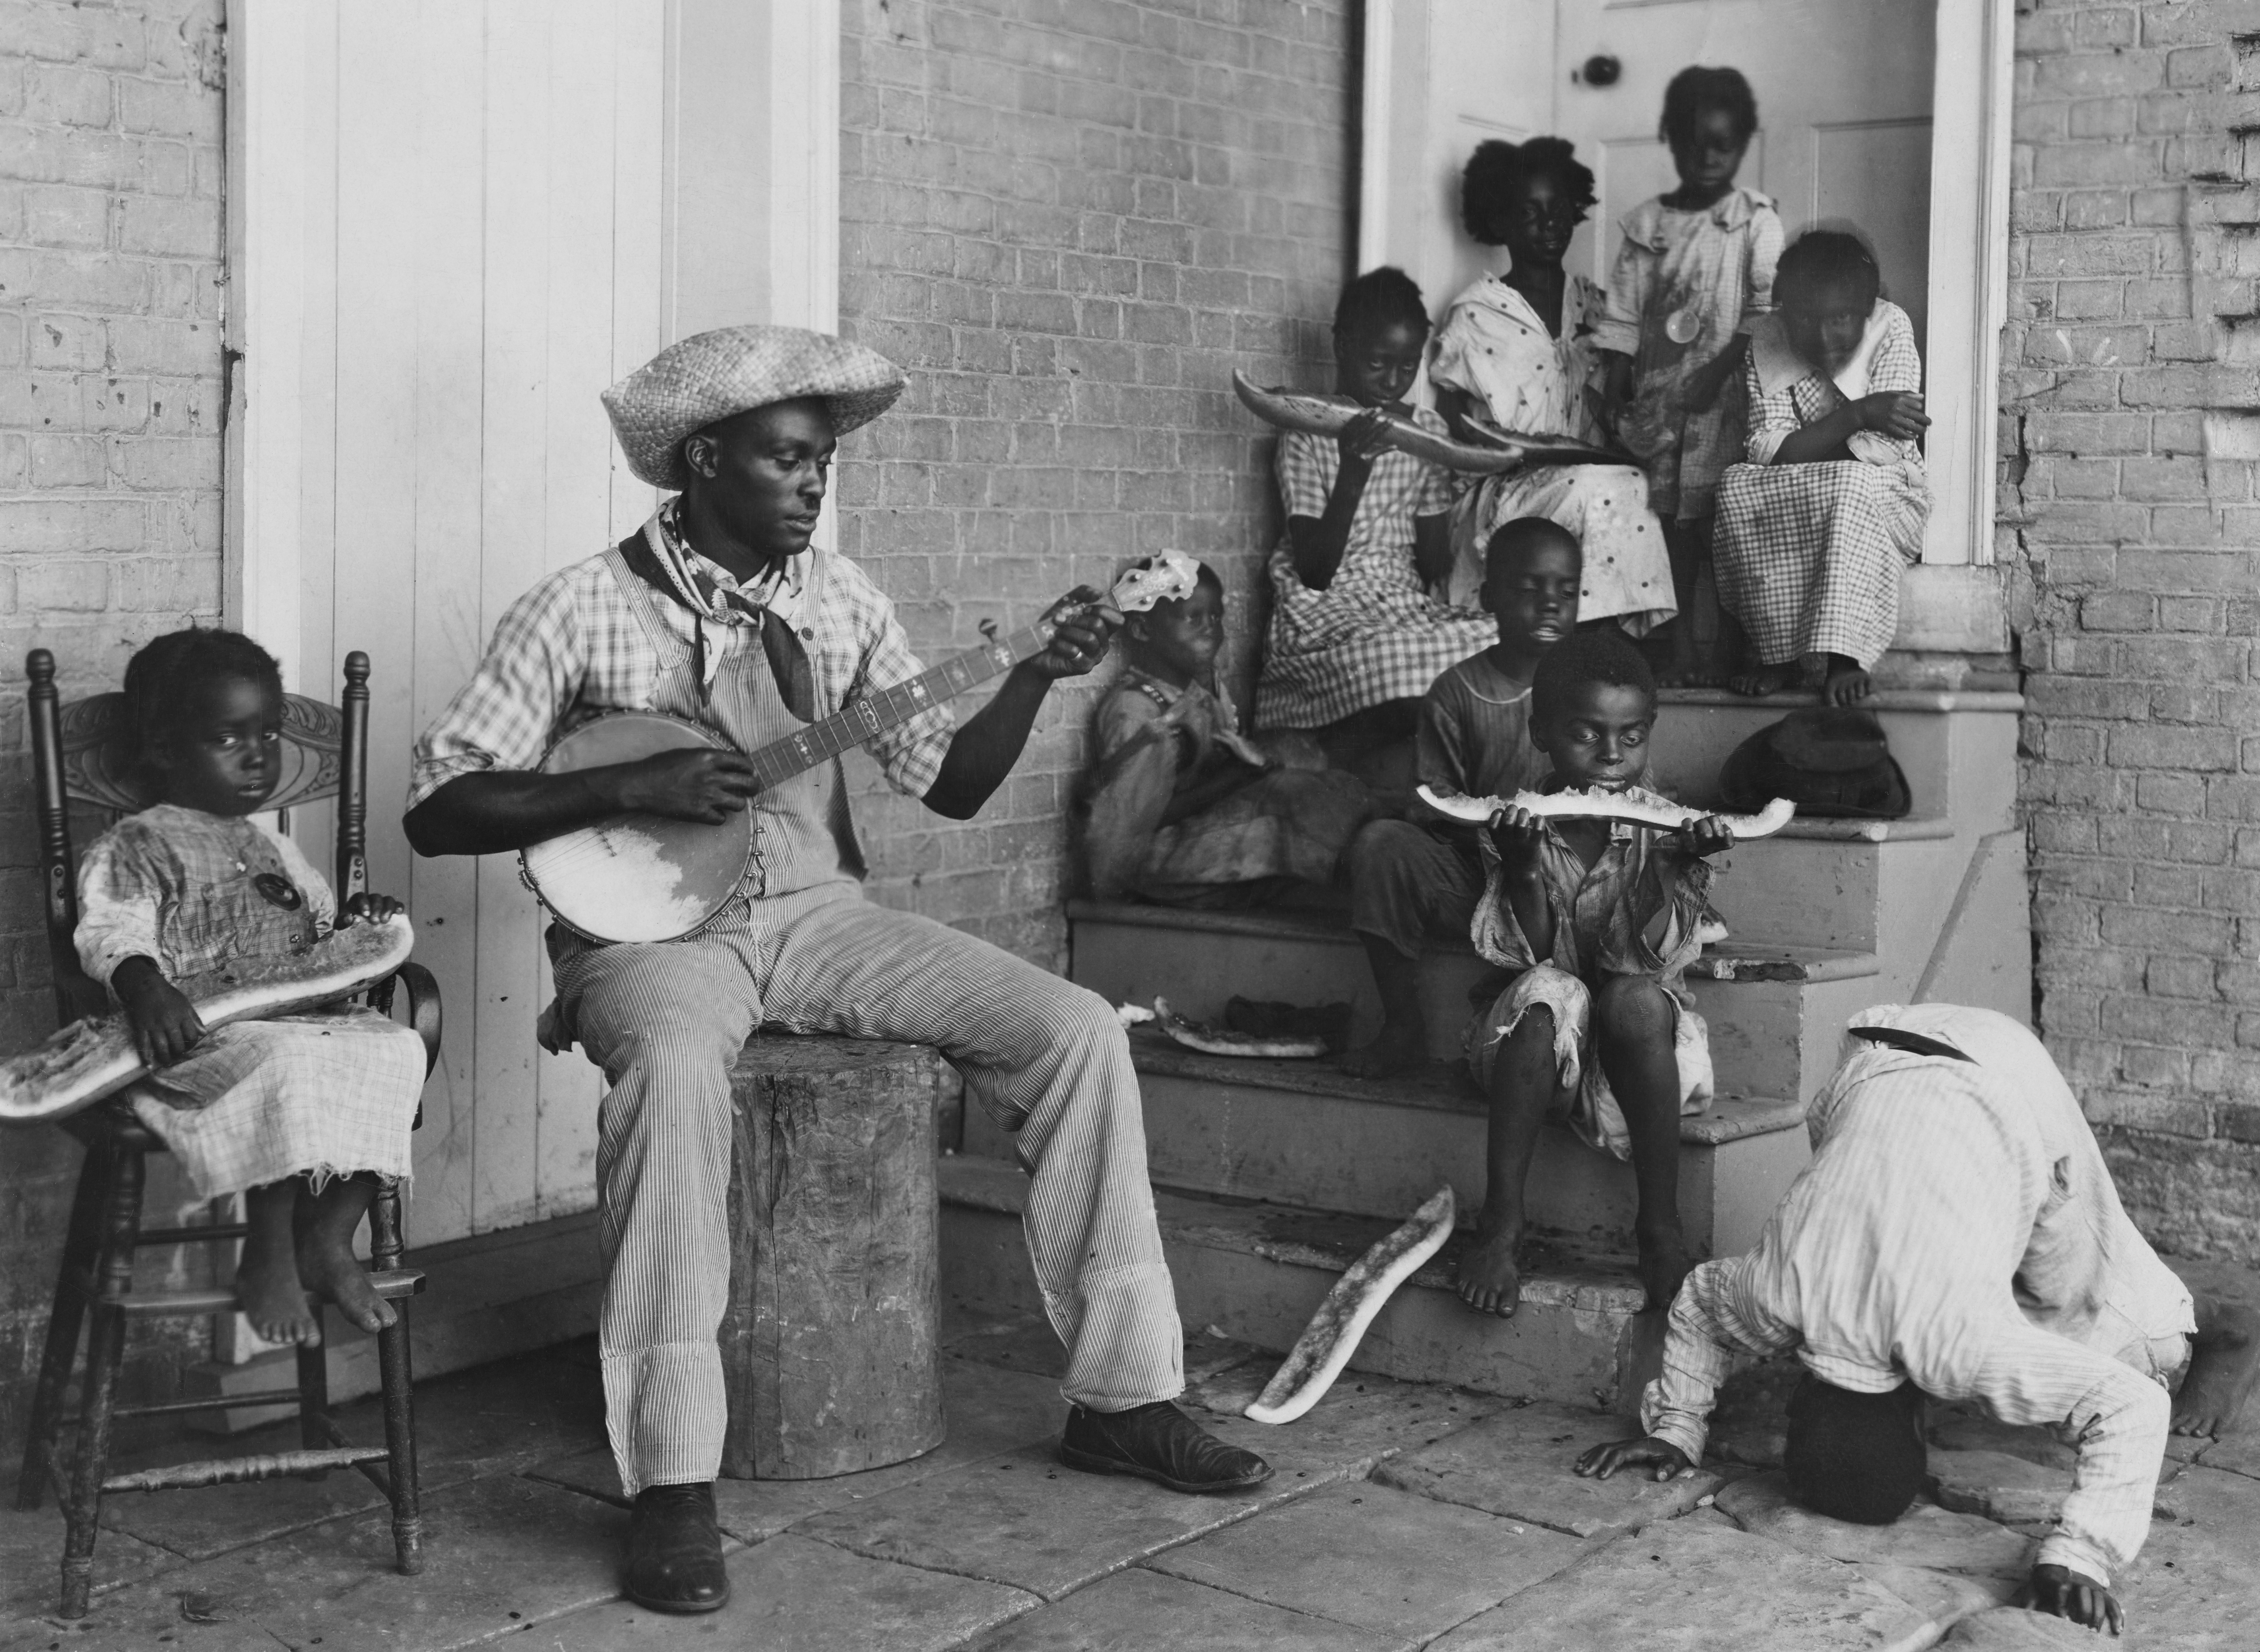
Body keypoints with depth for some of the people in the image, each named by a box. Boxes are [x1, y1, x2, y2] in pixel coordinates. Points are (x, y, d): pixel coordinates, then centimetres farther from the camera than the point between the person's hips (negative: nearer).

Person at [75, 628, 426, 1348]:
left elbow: (319, 939, 33)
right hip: (198, 1036, -7)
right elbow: (113, 933, -13)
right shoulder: (132, 850, 4)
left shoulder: (274, 851, 26)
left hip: (307, 1015, 7)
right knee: (294, 1065, -37)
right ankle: (268, 1256, -21)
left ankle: (328, 1239, -11)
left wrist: (349, 922, 8)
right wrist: (143, 987, -36)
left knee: (397, 1047, -21)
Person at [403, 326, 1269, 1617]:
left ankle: (1123, 1396, 0)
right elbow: (438, 810, -9)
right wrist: (629, 786, -20)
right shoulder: (585, 610, -6)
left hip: (818, 912, 5)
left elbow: (953, 784, 8)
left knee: (1078, 1029, -11)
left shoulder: (838, 598, 9)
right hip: (652, 929, -5)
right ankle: (673, 1485, -32)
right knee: (677, 1069, -40)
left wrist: (1034, 677, -8)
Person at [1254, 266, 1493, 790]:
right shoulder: (1308, 437, -4)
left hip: (1408, 606, 6)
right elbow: (1314, 572, -13)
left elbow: (1435, 563, 9)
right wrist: (1353, 474, -24)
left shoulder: (1428, 432, 9)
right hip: (1326, 617, -5)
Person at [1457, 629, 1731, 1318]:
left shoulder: (1663, 825, -3)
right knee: (1547, 995, -33)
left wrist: (1670, 868, -27)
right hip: (1540, 1046, 0)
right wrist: (1521, 868, -24)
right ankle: (1500, 1222, -28)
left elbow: (1647, 959, -13)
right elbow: (1524, 955, -9)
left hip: (1635, 1039, 0)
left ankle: (1661, 1227, -25)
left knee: (1637, 1000, -33)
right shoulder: (1520, 823, -1)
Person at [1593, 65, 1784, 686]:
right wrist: (1614, 391, 1)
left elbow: (1768, 309, -5)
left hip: (1725, 393, -3)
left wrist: (1720, 370, -16)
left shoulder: (1756, 220, 2)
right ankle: (1679, 648, 8)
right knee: (1670, 519, 3)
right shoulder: (1647, 223, 9)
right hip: (1657, 395, 3)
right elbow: (1623, 316, 8)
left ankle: (1728, 647, 0)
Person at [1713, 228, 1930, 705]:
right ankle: (1780, 652, -25)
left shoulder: (1891, 329, -10)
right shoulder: (1768, 342, -4)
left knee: (1851, 484, -36)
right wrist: (1859, 415, -23)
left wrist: (1801, 453, -17)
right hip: (1789, 510, 3)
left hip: (1887, 503, -3)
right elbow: (1768, 451, -16)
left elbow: (1884, 451, -18)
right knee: (1736, 485, -27)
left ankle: (1841, 657, -33)